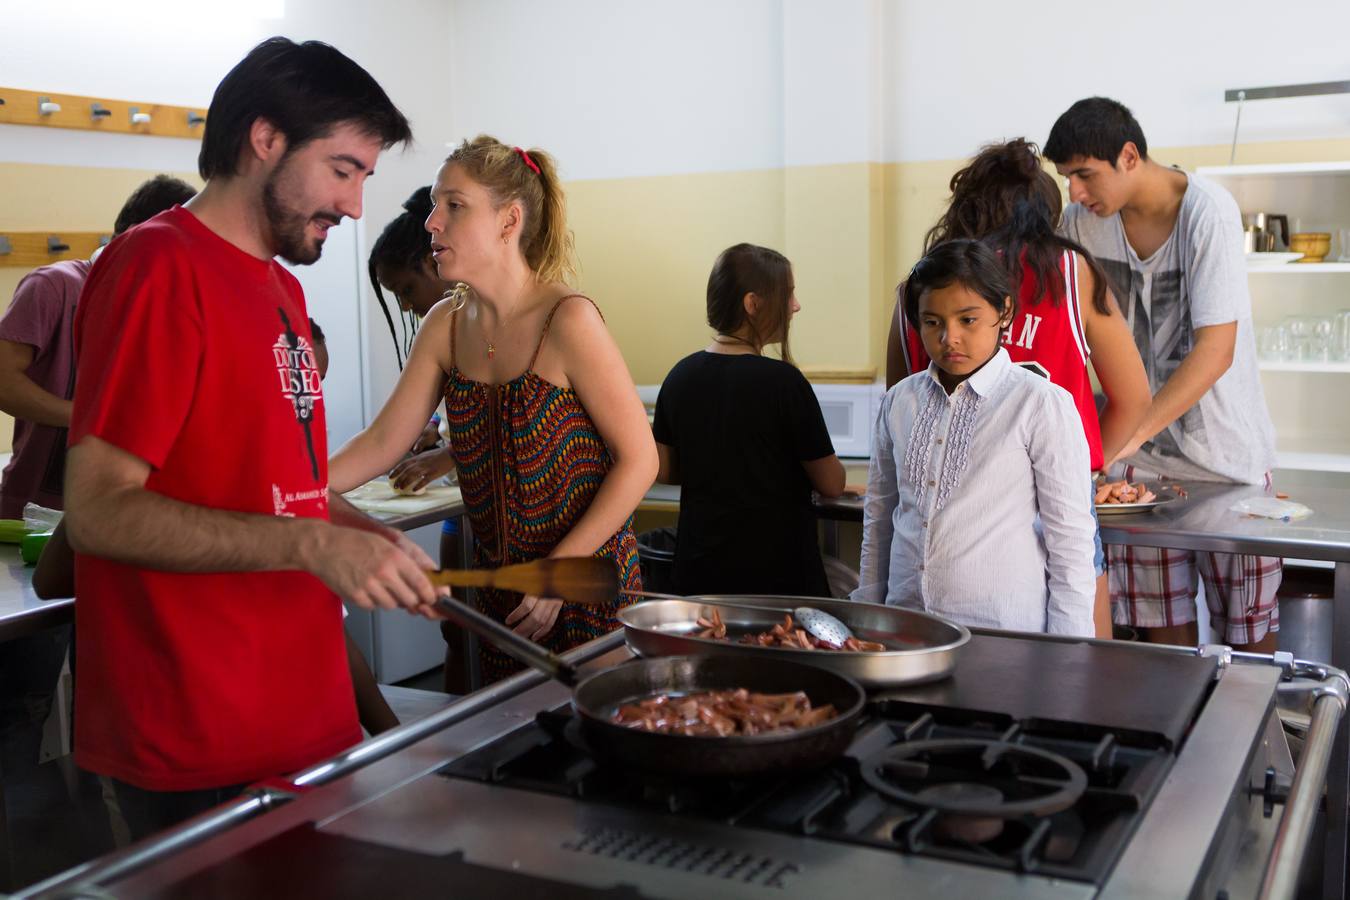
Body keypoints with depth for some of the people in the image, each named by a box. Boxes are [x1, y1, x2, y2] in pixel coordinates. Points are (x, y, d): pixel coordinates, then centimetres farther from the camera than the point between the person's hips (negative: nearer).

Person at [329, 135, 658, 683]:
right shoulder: (446, 326, 3)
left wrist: (557, 574, -19)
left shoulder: (567, 320, -17)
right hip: (498, 592, 6)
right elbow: (383, 442, 3)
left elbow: (639, 460, -16)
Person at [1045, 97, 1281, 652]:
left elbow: (1216, 351, -22)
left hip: (1223, 451, -4)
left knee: (1249, 629, 2)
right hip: (1138, 452, 4)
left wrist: (1131, 434, -29)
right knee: (1163, 629, 5)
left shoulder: (1207, 211, -16)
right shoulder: (1083, 221, 0)